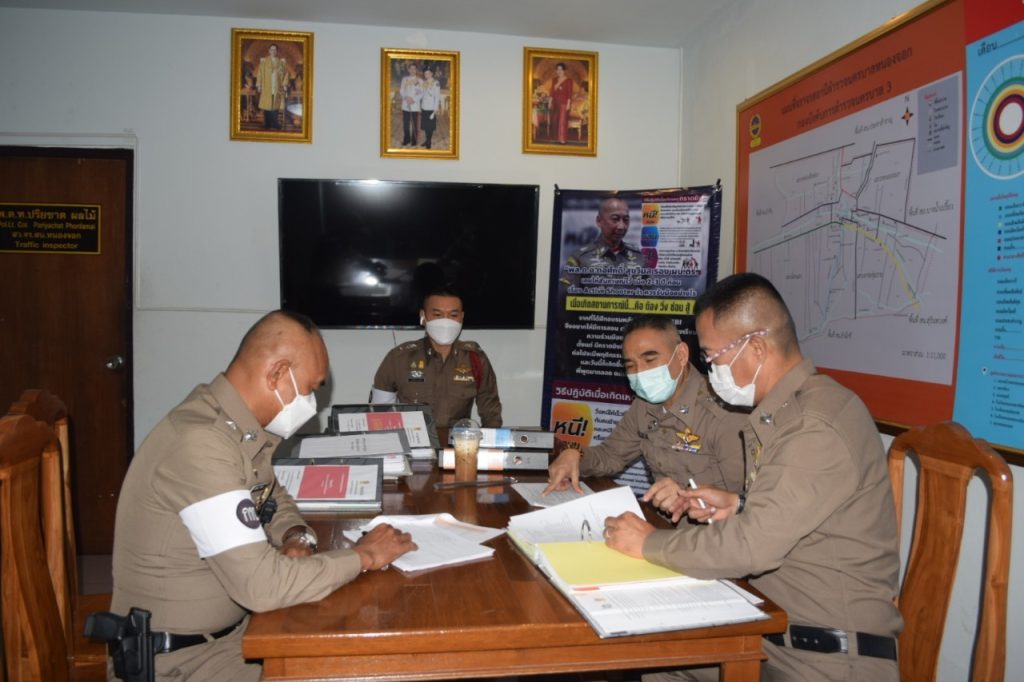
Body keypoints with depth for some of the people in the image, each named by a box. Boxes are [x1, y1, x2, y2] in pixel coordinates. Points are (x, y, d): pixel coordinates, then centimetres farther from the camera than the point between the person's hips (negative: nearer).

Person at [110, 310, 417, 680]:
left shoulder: (238, 425, -2)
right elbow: (262, 586, -33)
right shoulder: (200, 444, -30)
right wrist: (363, 556, -20)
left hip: (233, 625, 8)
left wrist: (297, 539, -6)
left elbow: (273, 499, 15)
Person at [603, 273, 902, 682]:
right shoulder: (783, 412, 8)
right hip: (774, 631, 8)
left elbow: (752, 547, -27)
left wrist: (648, 543, -15)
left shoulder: (819, 425, -23)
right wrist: (739, 505, 5)